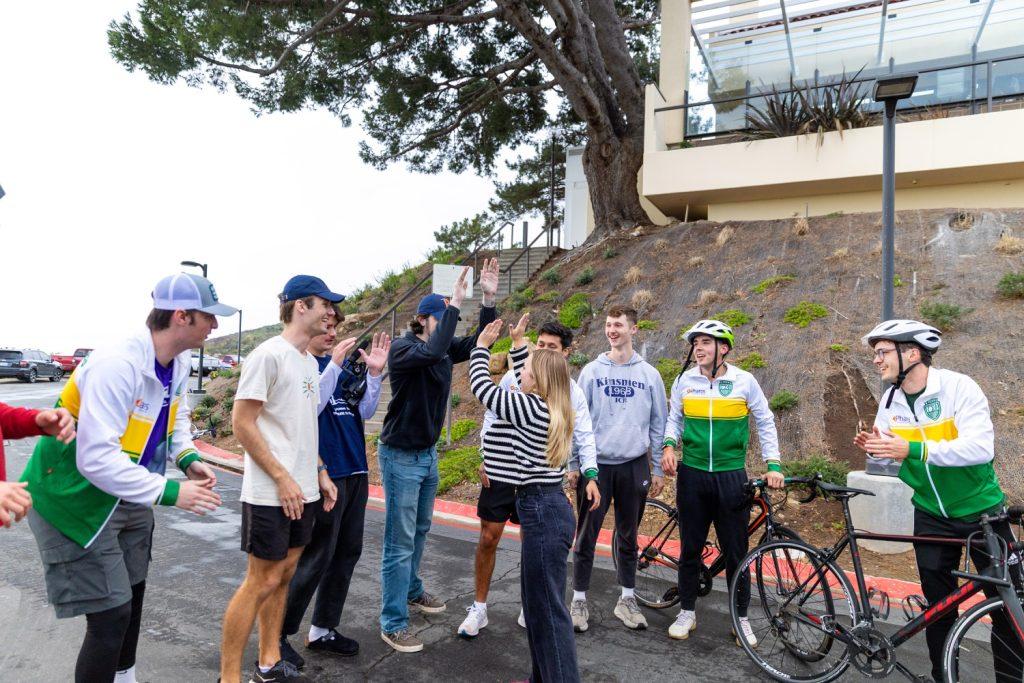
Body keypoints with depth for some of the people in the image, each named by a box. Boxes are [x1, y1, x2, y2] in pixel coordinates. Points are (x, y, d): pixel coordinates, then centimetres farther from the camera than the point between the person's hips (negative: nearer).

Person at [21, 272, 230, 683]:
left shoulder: (180, 364, -3)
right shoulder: (116, 365, -31)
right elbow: (96, 458, -34)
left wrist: (187, 458, -3)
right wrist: (170, 492, -31)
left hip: (130, 498, 9)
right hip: (77, 501, -8)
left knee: (132, 596, 21)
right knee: (111, 614, -5)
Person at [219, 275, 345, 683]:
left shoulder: (309, 361, 12)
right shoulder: (269, 354, -14)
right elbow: (242, 423, -16)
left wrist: (320, 474, 13)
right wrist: (282, 478, -18)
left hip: (303, 492, 8)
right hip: (271, 494, -8)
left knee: (283, 575, 16)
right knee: (262, 581, 0)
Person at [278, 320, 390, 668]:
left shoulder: (346, 362, 8)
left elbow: (365, 412, 8)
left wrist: (373, 373, -5)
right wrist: (334, 365, -26)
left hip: (355, 469, 7)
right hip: (324, 472, -7)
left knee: (348, 551, 13)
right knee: (316, 557, 0)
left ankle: (322, 630, 28)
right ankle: (277, 633, 19)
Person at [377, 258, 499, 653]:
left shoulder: (445, 348, 2)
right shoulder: (402, 348, -19)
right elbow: (432, 353, -40)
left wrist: (489, 299, -17)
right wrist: (455, 304, -35)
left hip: (428, 453, 8)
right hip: (400, 455, -8)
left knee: (420, 530, 22)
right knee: (399, 542, -1)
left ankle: (411, 592, 41)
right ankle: (392, 624, 10)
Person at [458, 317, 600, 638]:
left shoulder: (572, 390, -2)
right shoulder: (514, 376, -2)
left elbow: (584, 435, -2)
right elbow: (491, 415, 3)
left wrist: (590, 473, -14)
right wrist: (485, 457, -2)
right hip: (501, 470, 0)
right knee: (488, 539, 5)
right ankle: (479, 608, 23)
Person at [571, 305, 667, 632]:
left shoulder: (649, 374, 4)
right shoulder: (591, 371, 1)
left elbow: (658, 425, 8)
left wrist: (658, 470, 6)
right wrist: (573, 465, -1)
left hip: (633, 466, 1)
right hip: (595, 465, -1)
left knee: (629, 537, 13)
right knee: (586, 537, 5)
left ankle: (627, 599, 28)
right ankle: (579, 600, 19)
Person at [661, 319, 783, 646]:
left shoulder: (744, 381, -5)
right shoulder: (684, 380, 0)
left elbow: (766, 423, 4)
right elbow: (674, 419, 10)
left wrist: (773, 465, -3)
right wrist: (668, 445, -8)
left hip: (731, 476, -1)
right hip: (692, 474, 2)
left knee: (736, 551, 8)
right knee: (690, 547, 11)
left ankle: (742, 618, 26)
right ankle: (687, 612, 28)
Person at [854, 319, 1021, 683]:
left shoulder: (958, 386, -19)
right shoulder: (890, 401, -3)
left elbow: (981, 448, -30)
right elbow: (891, 456, 3)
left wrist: (913, 449, -39)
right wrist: (873, 448, -20)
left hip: (980, 510, -3)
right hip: (931, 515, 4)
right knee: (938, 606, 10)